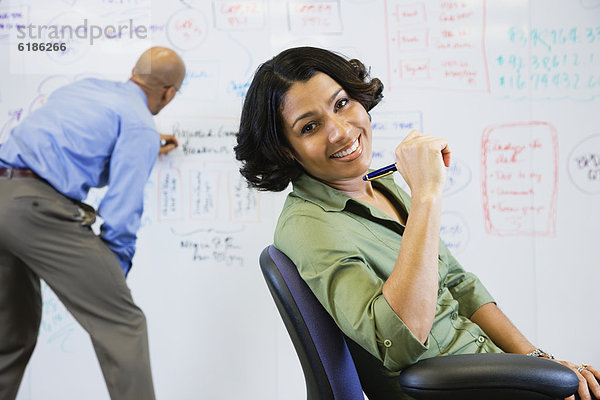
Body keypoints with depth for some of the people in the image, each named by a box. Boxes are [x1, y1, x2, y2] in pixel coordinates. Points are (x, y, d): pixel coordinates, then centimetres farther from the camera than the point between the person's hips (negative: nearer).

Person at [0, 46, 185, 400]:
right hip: (37, 207, -9)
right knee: (123, 324, -5)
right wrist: (116, 275, 3)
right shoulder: (141, 126, -1)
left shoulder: (86, 87, 23)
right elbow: (121, 211, -9)